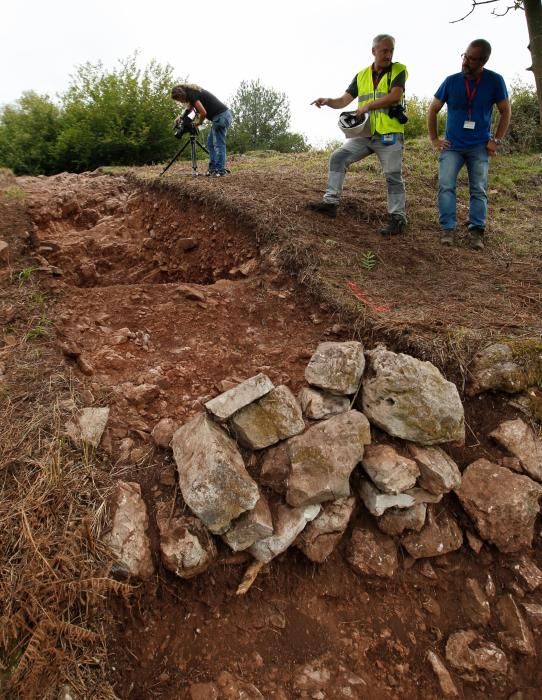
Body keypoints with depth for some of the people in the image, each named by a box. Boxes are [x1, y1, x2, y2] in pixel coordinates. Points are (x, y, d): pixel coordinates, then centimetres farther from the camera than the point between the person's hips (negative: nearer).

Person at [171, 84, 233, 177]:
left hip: (221, 116, -10)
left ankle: (221, 170, -9)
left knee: (218, 144, -9)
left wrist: (199, 122, 1)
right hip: (223, 116, 10)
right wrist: (181, 117, 15)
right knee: (210, 143, 10)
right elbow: (189, 108, 32)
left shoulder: (192, 95, -12)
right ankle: (213, 168, 8)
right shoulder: (193, 92, 18)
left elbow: (203, 112, -17)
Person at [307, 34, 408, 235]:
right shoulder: (362, 75, 11)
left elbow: (395, 96, -17)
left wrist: (367, 106, -18)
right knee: (338, 158, -5)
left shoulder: (398, 70, -1)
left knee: (393, 177, -2)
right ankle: (330, 202, -4)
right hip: (365, 134, 5)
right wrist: (328, 101, -13)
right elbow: (343, 101, 7)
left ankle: (398, 218, 6)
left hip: (389, 134, -4)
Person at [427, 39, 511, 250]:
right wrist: (434, 139, 1)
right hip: (452, 146, 1)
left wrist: (496, 140, -5)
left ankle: (476, 231, 4)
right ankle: (448, 229, -7)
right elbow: (432, 110, 6)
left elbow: (505, 112, 2)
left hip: (479, 147, 0)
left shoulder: (494, 81, -6)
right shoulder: (451, 81, -4)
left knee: (479, 190, -1)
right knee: (445, 186, -11)